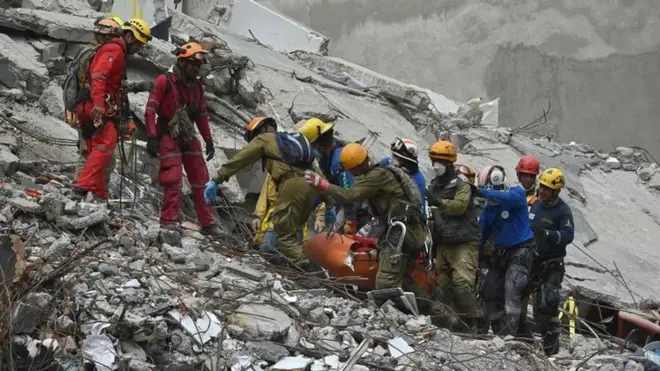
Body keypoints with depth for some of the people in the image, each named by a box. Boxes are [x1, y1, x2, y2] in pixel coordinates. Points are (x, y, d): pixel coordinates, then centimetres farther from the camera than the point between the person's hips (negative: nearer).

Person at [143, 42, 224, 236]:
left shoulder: (197, 86, 8)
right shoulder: (164, 82, -11)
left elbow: (202, 116, 16)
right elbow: (150, 111, -13)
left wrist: (208, 140, 12)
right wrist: (151, 138, -20)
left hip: (189, 137, 6)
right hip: (168, 136, -6)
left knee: (201, 180, 7)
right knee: (173, 180, -12)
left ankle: (207, 223, 12)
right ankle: (169, 220, -6)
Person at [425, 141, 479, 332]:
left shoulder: (462, 186, -4)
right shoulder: (433, 187, 18)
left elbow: (459, 206, -23)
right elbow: (428, 213, 25)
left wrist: (439, 202, -35)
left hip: (463, 243, -7)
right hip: (442, 243, 7)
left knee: (462, 282, -17)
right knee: (443, 284, 6)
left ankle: (469, 321, -11)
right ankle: (449, 321, 11)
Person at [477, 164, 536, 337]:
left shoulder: (517, 193, -10)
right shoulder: (488, 208, 6)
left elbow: (508, 198, -35)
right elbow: (482, 233, 10)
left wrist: (482, 192, -37)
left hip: (522, 249, -7)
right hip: (501, 252, 7)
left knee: (512, 289, -22)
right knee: (490, 292, 4)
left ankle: (509, 333, -28)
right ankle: (498, 331, 14)